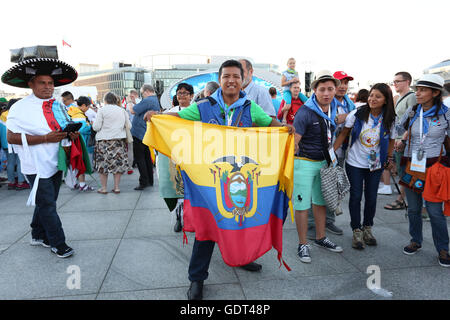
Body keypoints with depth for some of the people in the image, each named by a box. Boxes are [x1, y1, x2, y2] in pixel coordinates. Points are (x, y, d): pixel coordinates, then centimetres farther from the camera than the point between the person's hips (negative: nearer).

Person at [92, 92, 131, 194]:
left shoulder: (102, 110, -5)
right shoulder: (122, 110, 5)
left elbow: (96, 127, -7)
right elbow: (128, 126, 9)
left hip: (104, 140, -3)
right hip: (119, 140, 3)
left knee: (103, 164, 6)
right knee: (118, 163, 8)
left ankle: (104, 188, 11)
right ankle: (116, 187, 12)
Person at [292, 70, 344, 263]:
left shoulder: (333, 109, 5)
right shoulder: (305, 112, -19)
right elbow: (293, 142, -22)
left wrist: (330, 155, 15)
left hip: (323, 162, 7)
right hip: (304, 163, -7)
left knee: (321, 202, 17)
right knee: (303, 205, 0)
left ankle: (320, 238, 34)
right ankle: (303, 245, 15)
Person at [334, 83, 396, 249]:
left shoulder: (390, 120, -6)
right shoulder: (357, 114, -12)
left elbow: (391, 140, 9)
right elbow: (344, 133, -5)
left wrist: (389, 158, 6)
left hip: (375, 165, 2)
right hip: (355, 163, -2)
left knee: (371, 198, 9)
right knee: (356, 197, 2)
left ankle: (367, 228, 30)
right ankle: (356, 231, 17)